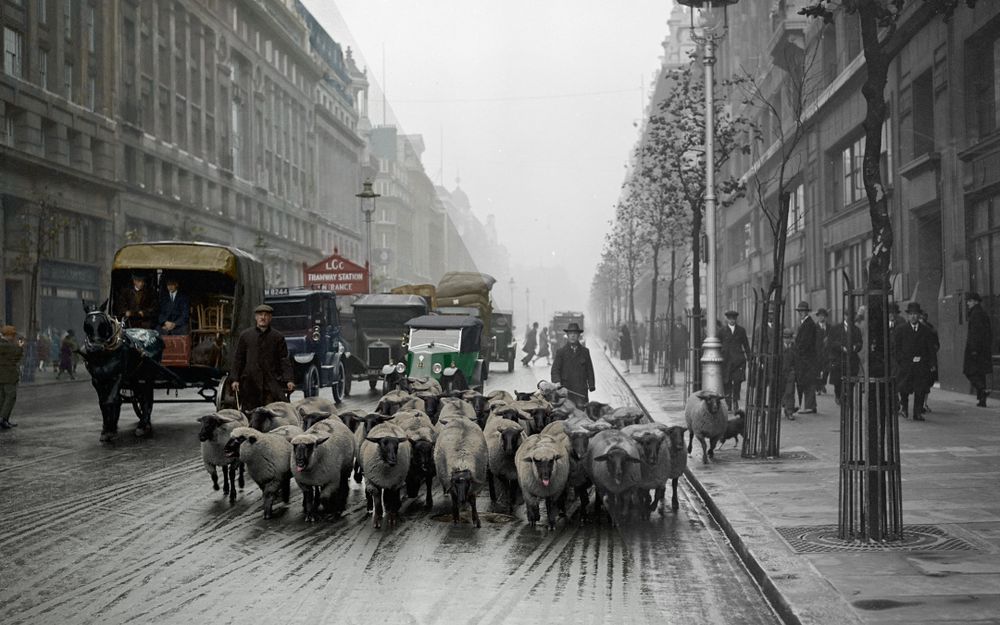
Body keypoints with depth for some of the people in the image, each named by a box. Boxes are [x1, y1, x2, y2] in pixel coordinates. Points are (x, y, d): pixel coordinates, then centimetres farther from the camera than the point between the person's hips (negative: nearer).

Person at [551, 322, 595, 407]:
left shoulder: (585, 351, 14)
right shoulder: (561, 352, 8)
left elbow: (589, 370, 15)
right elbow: (555, 370, 2)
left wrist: (591, 386, 5)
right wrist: (557, 382, -17)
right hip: (566, 390, -1)